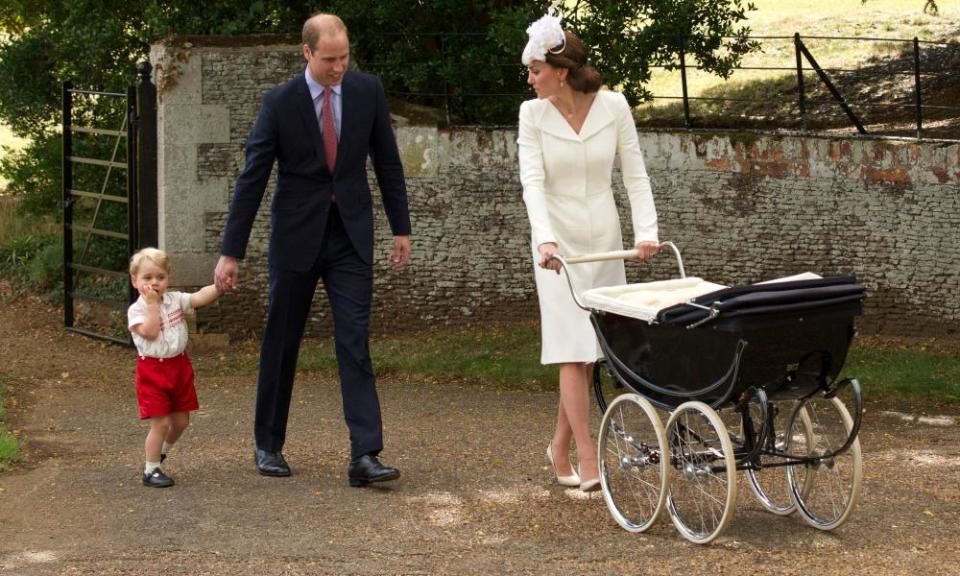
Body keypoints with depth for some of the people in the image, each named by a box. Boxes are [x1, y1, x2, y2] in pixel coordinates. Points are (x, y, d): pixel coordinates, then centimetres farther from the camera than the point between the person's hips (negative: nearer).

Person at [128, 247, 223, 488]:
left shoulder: (175, 299, 2)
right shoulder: (136, 310, -10)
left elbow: (200, 297, -11)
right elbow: (150, 332, -25)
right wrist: (152, 304, -23)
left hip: (179, 366, 5)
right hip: (153, 370, -5)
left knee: (181, 420, 13)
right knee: (160, 422, -7)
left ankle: (161, 452, 39)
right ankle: (151, 470, 6)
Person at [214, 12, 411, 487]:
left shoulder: (367, 91, -3)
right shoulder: (279, 103, -10)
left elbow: (387, 162, 7)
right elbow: (251, 180, -9)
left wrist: (401, 228, 6)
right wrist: (230, 253, -10)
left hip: (350, 236, 1)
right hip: (296, 237, -1)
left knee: (355, 344, -7)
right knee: (281, 345, 9)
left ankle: (364, 456, -11)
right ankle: (268, 445, 24)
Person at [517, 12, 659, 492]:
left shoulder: (613, 107, -5)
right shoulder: (533, 114, -7)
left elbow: (635, 174, -3)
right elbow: (532, 181, -15)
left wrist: (646, 230, -15)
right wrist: (545, 238, -30)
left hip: (604, 238, 2)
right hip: (558, 243, -2)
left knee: (590, 349, 6)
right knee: (572, 349, -7)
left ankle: (560, 447, 21)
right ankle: (587, 460, -5)